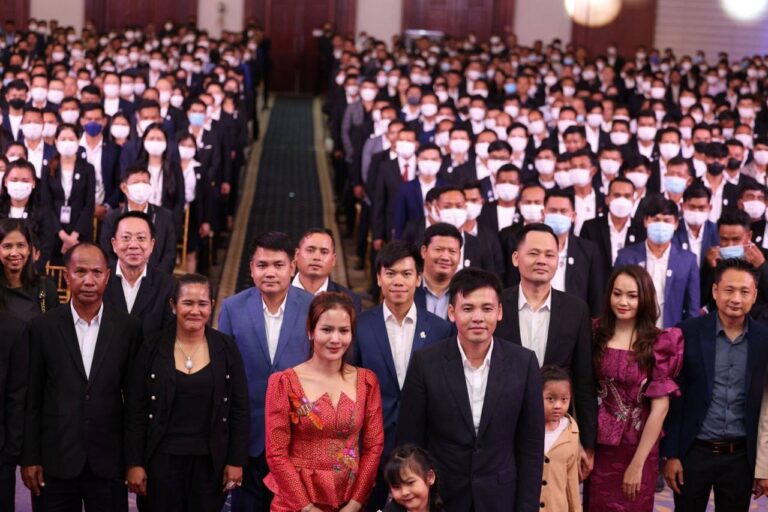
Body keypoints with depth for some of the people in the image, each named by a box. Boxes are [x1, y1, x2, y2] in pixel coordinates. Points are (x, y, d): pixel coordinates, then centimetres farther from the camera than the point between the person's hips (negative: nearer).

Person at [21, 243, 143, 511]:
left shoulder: (128, 328, 1)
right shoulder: (43, 328, -1)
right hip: (55, 462, 0)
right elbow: (31, 400, 1)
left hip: (108, 462, 1)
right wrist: (29, 459, -1)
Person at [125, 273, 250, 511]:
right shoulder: (153, 347, -1)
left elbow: (240, 409, 3)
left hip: (211, 462, 1)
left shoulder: (226, 348, 1)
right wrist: (134, 463, -4)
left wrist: (236, 461, -2)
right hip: (162, 459, -1)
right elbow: (136, 411, -1)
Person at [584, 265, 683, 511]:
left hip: (638, 448, -2)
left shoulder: (659, 343, -10)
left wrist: (637, 464, -12)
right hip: (599, 446, 3)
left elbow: (660, 407, -11)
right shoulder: (595, 333, -2)